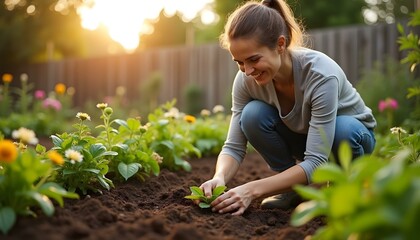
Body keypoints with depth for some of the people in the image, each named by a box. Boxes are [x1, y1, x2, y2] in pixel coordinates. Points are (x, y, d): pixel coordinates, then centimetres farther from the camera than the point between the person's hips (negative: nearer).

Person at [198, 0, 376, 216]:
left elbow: (315, 162, -38)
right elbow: (234, 147, -20)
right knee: (253, 114, -27)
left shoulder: (321, 74, -37)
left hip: (351, 132, -3)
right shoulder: (246, 80, -24)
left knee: (345, 130, -39)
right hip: (300, 135, 3)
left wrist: (253, 189, -47)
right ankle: (292, 187, -5)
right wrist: (219, 178, -42)